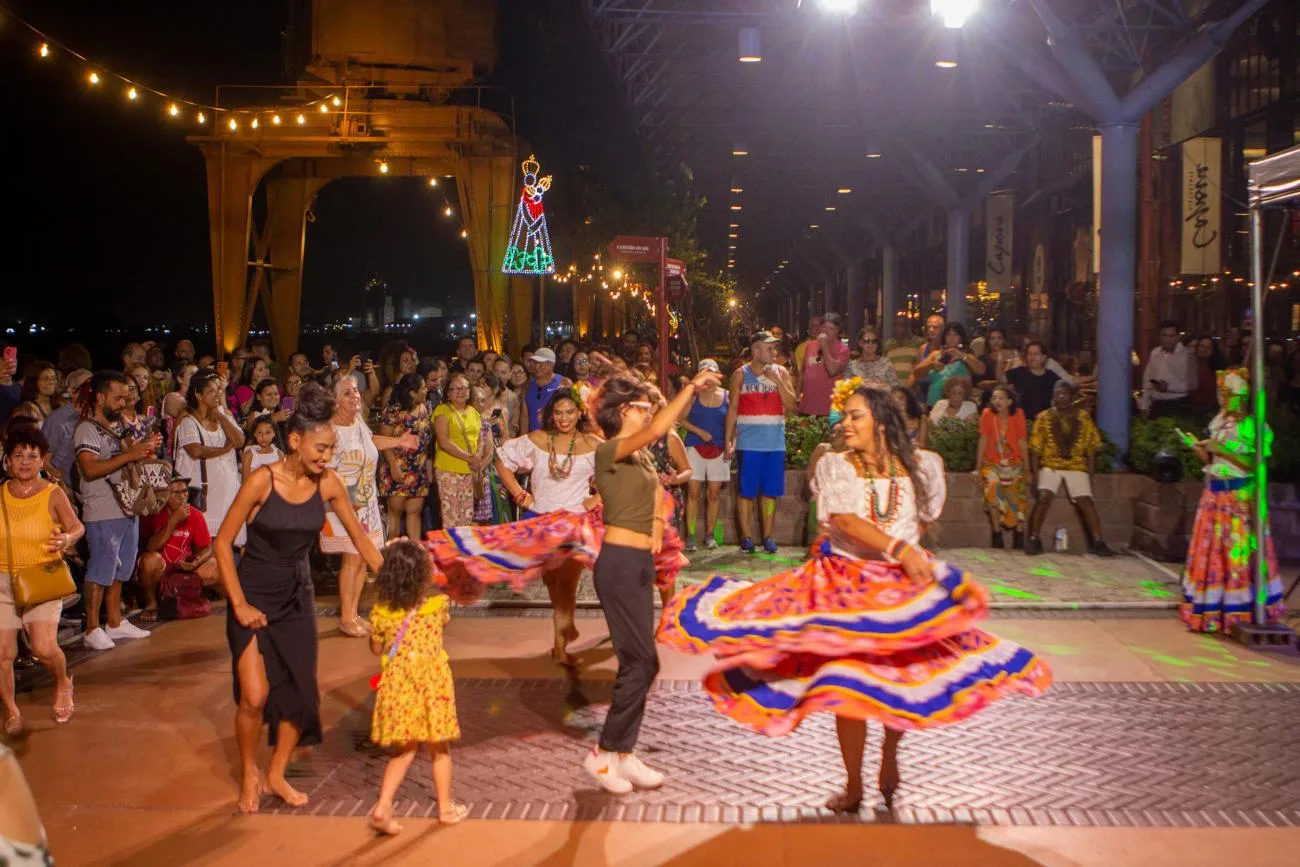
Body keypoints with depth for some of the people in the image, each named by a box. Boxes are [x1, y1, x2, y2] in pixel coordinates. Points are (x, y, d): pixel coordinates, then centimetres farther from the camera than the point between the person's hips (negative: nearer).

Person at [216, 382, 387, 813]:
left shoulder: (329, 484, -8)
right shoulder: (263, 480, -19)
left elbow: (360, 538, 2)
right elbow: (223, 542, -13)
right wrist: (239, 605, -16)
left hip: (297, 595, 4)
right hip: (255, 594, -4)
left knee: (300, 691, 4)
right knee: (255, 696, -10)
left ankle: (276, 774, 25)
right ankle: (248, 774, 17)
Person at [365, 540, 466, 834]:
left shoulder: (380, 613, -8)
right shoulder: (438, 604, -10)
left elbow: (376, 648, 8)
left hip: (397, 686, 1)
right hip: (431, 683, -1)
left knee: (404, 750, 15)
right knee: (439, 749, 15)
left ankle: (383, 806, 1)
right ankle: (446, 807, 28)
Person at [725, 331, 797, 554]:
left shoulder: (781, 372, 8)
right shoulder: (740, 375, 2)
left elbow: (791, 405, 1)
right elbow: (732, 408, 2)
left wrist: (777, 381, -11)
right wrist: (728, 441, -3)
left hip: (775, 442, 2)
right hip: (748, 442, -2)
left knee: (770, 491, 5)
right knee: (746, 491, 0)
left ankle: (767, 536, 13)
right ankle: (746, 536, 8)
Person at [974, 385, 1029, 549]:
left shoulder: (1018, 414, -2)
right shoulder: (987, 414, -4)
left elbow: (1023, 443, 0)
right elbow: (983, 441, -3)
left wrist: (1027, 470, -1)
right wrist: (978, 468, -5)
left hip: (1014, 463, 1)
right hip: (992, 463, -1)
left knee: (1018, 487, -23)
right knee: (993, 487, -28)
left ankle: (1019, 537, -13)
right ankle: (997, 535, -20)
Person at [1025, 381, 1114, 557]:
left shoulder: (1083, 417, 6)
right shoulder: (1044, 417, 3)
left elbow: (1090, 449, 7)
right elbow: (1035, 449, 0)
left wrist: (1090, 475, 0)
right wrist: (1035, 474, -9)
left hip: (1077, 467, 1)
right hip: (1050, 465, -1)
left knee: (1086, 501, -14)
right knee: (1044, 498, -22)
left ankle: (1097, 542, -11)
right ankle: (1034, 539, -15)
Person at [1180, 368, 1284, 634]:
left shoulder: (1253, 427, -8)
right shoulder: (1219, 423, 11)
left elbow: (1254, 464, -15)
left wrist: (1221, 450, -18)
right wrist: (1197, 448, -4)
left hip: (1241, 498, -6)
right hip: (1214, 495, 6)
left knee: (1239, 551, -4)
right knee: (1210, 551, 5)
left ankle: (1241, 612, 3)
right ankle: (1210, 610, 11)